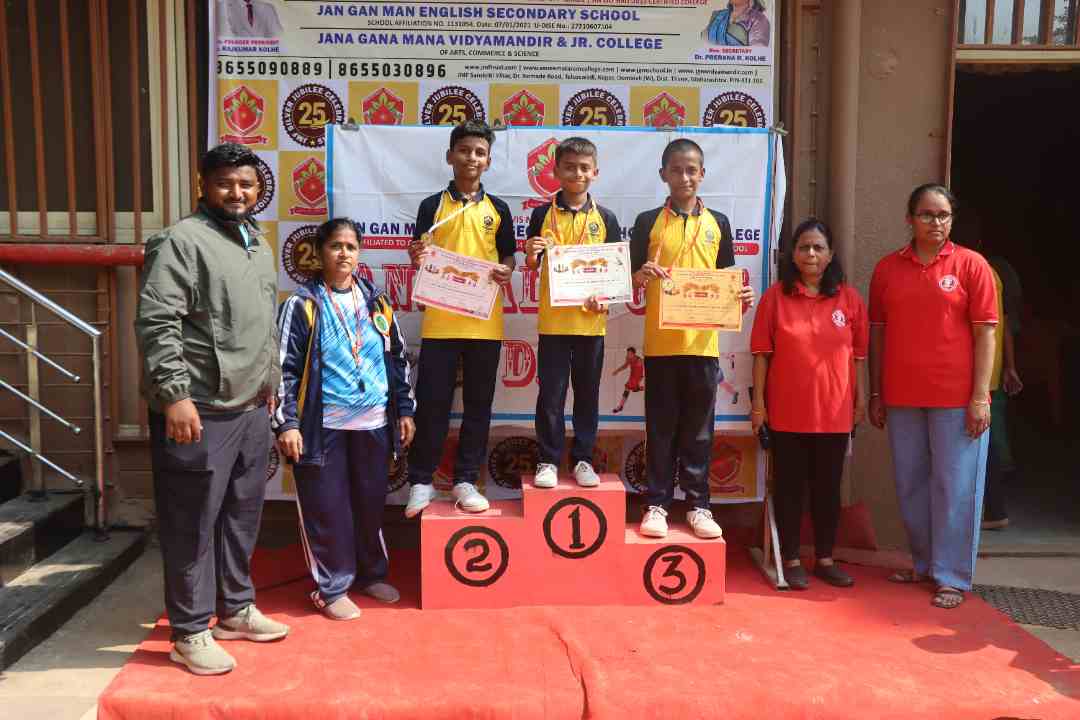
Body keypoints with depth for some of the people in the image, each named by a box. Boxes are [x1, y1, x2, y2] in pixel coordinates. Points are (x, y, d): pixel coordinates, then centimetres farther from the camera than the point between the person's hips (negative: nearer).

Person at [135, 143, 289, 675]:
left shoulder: (259, 244, 16)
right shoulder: (181, 241, -10)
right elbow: (155, 323, -17)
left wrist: (269, 384, 23)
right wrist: (176, 394, -23)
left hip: (251, 409, 8)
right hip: (199, 411, -8)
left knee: (241, 517, 17)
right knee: (192, 525, 2)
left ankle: (236, 610, 33)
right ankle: (190, 633, 16)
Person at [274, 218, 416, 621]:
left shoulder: (376, 301, 9)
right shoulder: (303, 303, -4)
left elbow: (397, 358, 14)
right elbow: (285, 367, -7)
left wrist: (405, 409, 10)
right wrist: (287, 423, -13)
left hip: (374, 422, 4)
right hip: (323, 425, -4)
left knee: (370, 503, 14)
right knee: (327, 509, 2)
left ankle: (371, 574, 31)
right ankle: (331, 587, 16)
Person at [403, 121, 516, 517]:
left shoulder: (498, 209, 9)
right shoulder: (432, 205, 5)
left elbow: (508, 257, 12)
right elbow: (421, 258, 7)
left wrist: (505, 270, -9)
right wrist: (416, 258, -15)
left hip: (484, 321, 2)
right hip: (440, 320, -1)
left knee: (478, 404, 6)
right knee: (431, 401, 0)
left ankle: (465, 480, 17)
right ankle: (421, 481, 13)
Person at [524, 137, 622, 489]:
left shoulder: (605, 218, 4)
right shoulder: (543, 214, 1)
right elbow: (532, 266, 4)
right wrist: (531, 255, -18)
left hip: (591, 318, 1)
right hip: (553, 318, -1)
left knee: (587, 392, 9)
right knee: (550, 393, 3)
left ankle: (583, 459, 20)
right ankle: (548, 460, 15)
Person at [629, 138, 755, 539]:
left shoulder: (717, 223, 9)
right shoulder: (648, 222, 4)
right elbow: (633, 282, 3)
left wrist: (740, 296, -9)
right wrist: (640, 276, -19)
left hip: (703, 341, 2)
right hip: (661, 341, -1)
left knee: (699, 428, 8)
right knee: (661, 426, 5)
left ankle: (698, 504, 18)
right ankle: (657, 503, 14)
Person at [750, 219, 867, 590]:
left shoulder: (849, 298, 2)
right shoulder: (776, 296, -3)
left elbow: (858, 354, 7)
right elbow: (761, 353, -3)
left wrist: (861, 400, 6)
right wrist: (758, 402, -5)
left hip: (835, 412, 2)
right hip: (787, 411, -2)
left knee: (828, 486, 12)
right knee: (789, 485, 7)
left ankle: (825, 558, 25)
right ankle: (791, 560, 19)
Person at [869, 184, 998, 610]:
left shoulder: (971, 264, -1)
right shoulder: (887, 268, 6)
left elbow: (986, 333, -3)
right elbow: (877, 333, 8)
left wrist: (980, 397, -9)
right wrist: (875, 394, 6)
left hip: (956, 399, -3)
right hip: (901, 398, 3)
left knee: (954, 487, 2)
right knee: (911, 485, 12)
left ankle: (952, 577, 14)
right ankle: (925, 563, 29)